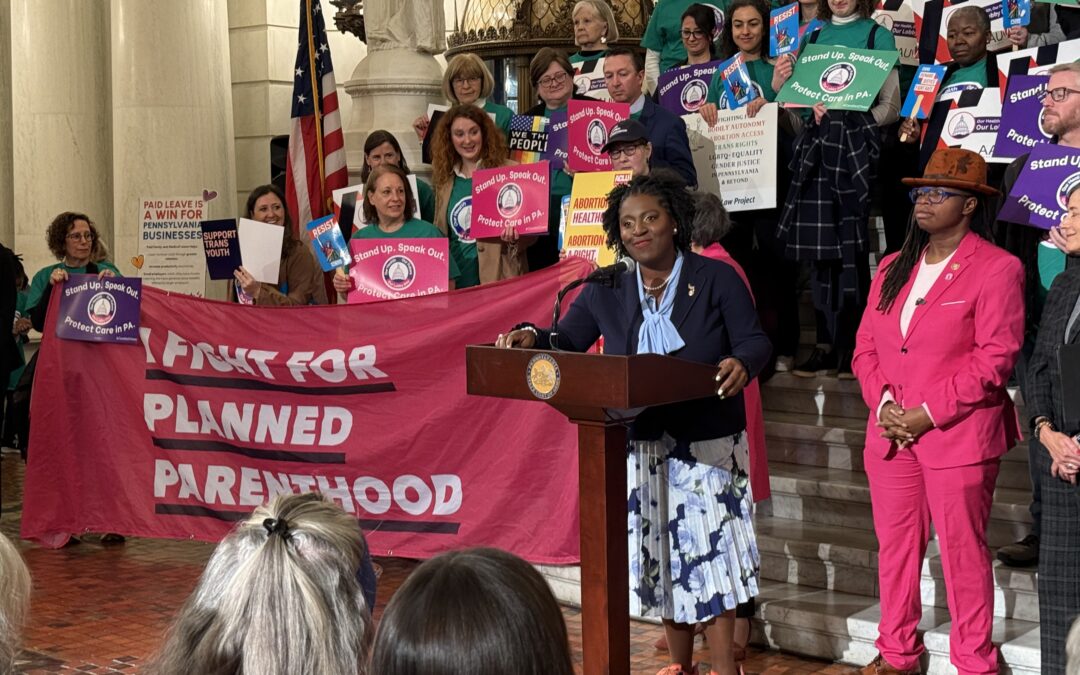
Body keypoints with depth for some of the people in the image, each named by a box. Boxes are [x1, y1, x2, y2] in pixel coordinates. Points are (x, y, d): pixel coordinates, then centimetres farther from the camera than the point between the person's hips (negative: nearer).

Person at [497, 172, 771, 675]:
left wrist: (742, 364, -30)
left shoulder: (717, 279, -1)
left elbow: (754, 342, -7)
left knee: (708, 548, -4)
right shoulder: (605, 293, 9)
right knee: (659, 551, 9)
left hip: (707, 442, -4)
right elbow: (566, 343, 11)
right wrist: (531, 338, -11)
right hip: (639, 446, 4)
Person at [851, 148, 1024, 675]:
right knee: (895, 546, 12)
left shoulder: (997, 270, -7)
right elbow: (866, 346, 12)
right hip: (890, 434, 6)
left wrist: (928, 414, -15)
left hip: (959, 438, -6)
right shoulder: (893, 268, 14)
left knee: (963, 552, 1)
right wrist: (883, 404, -5)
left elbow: (994, 358, -13)